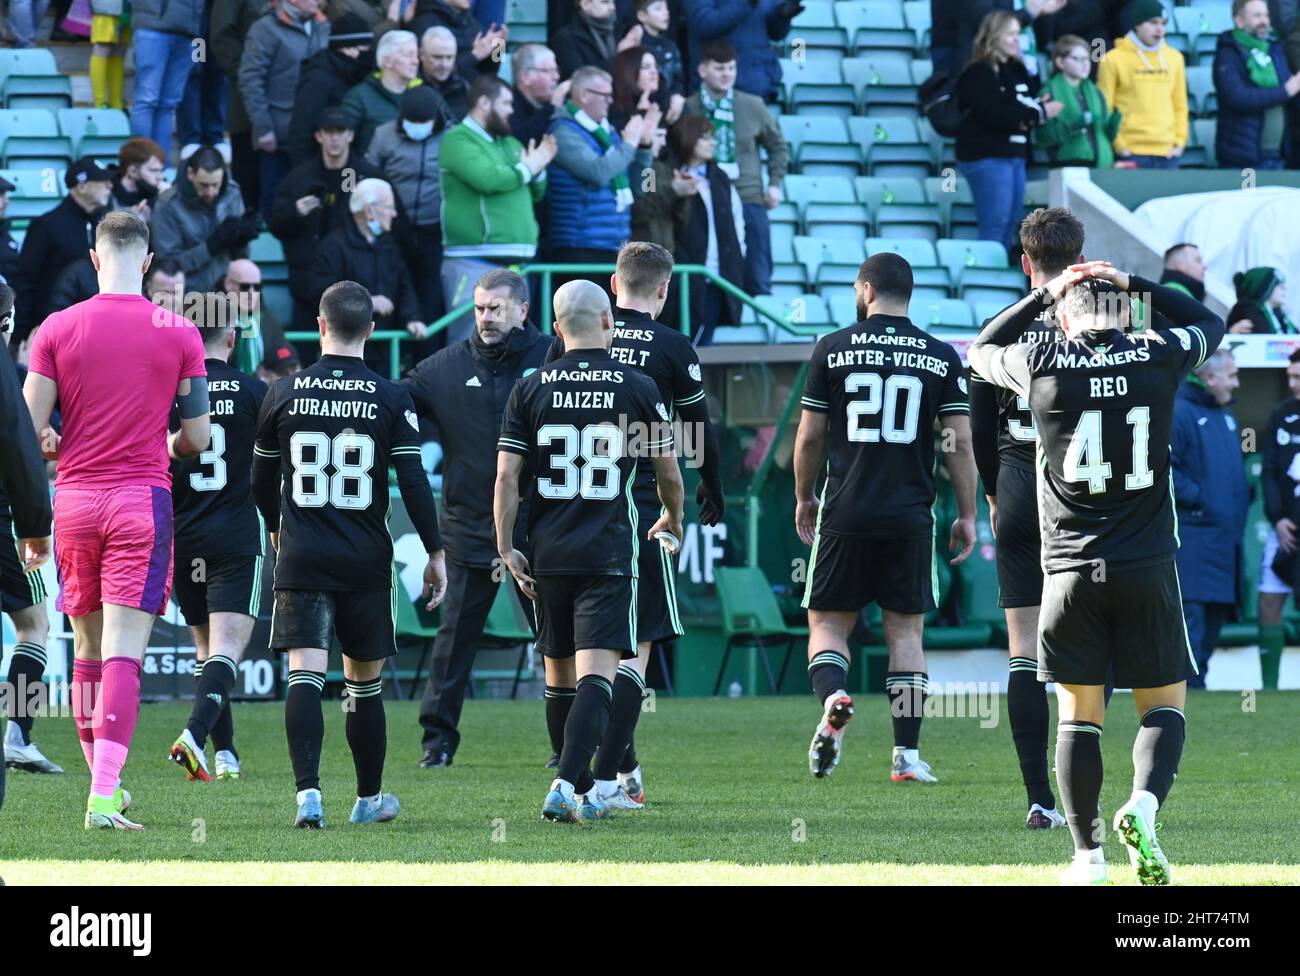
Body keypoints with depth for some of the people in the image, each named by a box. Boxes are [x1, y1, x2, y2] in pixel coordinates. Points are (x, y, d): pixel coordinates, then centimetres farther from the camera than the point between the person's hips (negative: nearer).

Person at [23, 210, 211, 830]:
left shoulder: (57, 329, -1)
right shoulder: (178, 334, -3)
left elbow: (29, 433, -2)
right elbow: (197, 438, 3)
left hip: (75, 499, 2)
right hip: (142, 500, -2)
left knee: (87, 649, 15)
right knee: (123, 653, -6)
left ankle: (102, 781, 25)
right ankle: (103, 797, -17)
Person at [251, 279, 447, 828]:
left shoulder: (285, 394, 1)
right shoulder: (392, 401, -3)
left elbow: (261, 481, 11)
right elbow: (414, 483, -5)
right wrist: (435, 553, 5)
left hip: (301, 557, 0)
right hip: (366, 562, 0)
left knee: (305, 675, -7)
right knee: (365, 683, 13)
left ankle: (308, 792, -24)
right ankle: (370, 799, 25)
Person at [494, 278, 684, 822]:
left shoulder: (530, 389, 2)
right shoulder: (638, 388, -1)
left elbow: (506, 476, -1)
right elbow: (669, 474, 7)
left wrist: (506, 549, 6)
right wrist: (672, 521, 27)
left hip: (548, 553, 3)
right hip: (610, 553, -3)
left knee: (560, 674, 16)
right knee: (597, 673, -9)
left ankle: (579, 787, 24)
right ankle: (567, 786, -25)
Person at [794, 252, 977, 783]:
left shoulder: (832, 349, 0)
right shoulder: (941, 357, 3)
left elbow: (810, 435, 2)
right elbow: (961, 443, 0)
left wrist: (803, 498, 17)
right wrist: (967, 515, 9)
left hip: (846, 514, -1)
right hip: (911, 515, 1)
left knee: (828, 621, 9)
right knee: (906, 631, 8)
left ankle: (832, 698, -22)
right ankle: (907, 755, 4)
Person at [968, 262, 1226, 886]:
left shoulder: (1042, 364, -3)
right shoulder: (1159, 358, -1)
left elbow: (982, 351, 21)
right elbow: (1210, 325, 23)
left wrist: (1043, 295, 23)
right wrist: (1137, 285, 25)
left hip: (1071, 570, 0)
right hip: (1148, 570, 0)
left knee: (1079, 715, 8)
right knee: (1164, 705, 10)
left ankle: (1087, 856, 6)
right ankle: (1143, 804, -16)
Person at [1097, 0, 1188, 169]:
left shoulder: (1174, 58, 12)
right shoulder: (1114, 59, 0)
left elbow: (1180, 104, 16)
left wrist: (1180, 141, 6)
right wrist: (1118, 145, -7)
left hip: (1168, 153, 4)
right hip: (1132, 153, -4)